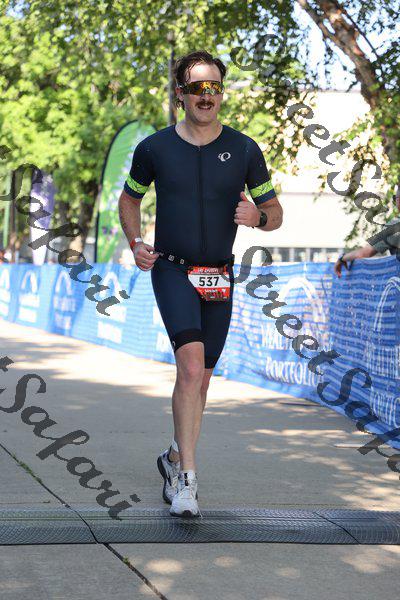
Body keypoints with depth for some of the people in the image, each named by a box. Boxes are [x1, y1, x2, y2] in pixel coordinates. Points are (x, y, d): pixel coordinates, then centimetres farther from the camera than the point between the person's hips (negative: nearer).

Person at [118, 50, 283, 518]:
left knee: (200, 378, 11)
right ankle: (187, 480, -21)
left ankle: (175, 459, 34)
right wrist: (135, 243, 0)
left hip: (219, 278, 3)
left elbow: (274, 212, 6)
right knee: (191, 363, -23)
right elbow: (129, 198, 16)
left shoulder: (244, 150, 0)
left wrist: (256, 217, -17)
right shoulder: (154, 148, -1)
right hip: (172, 271, -3)